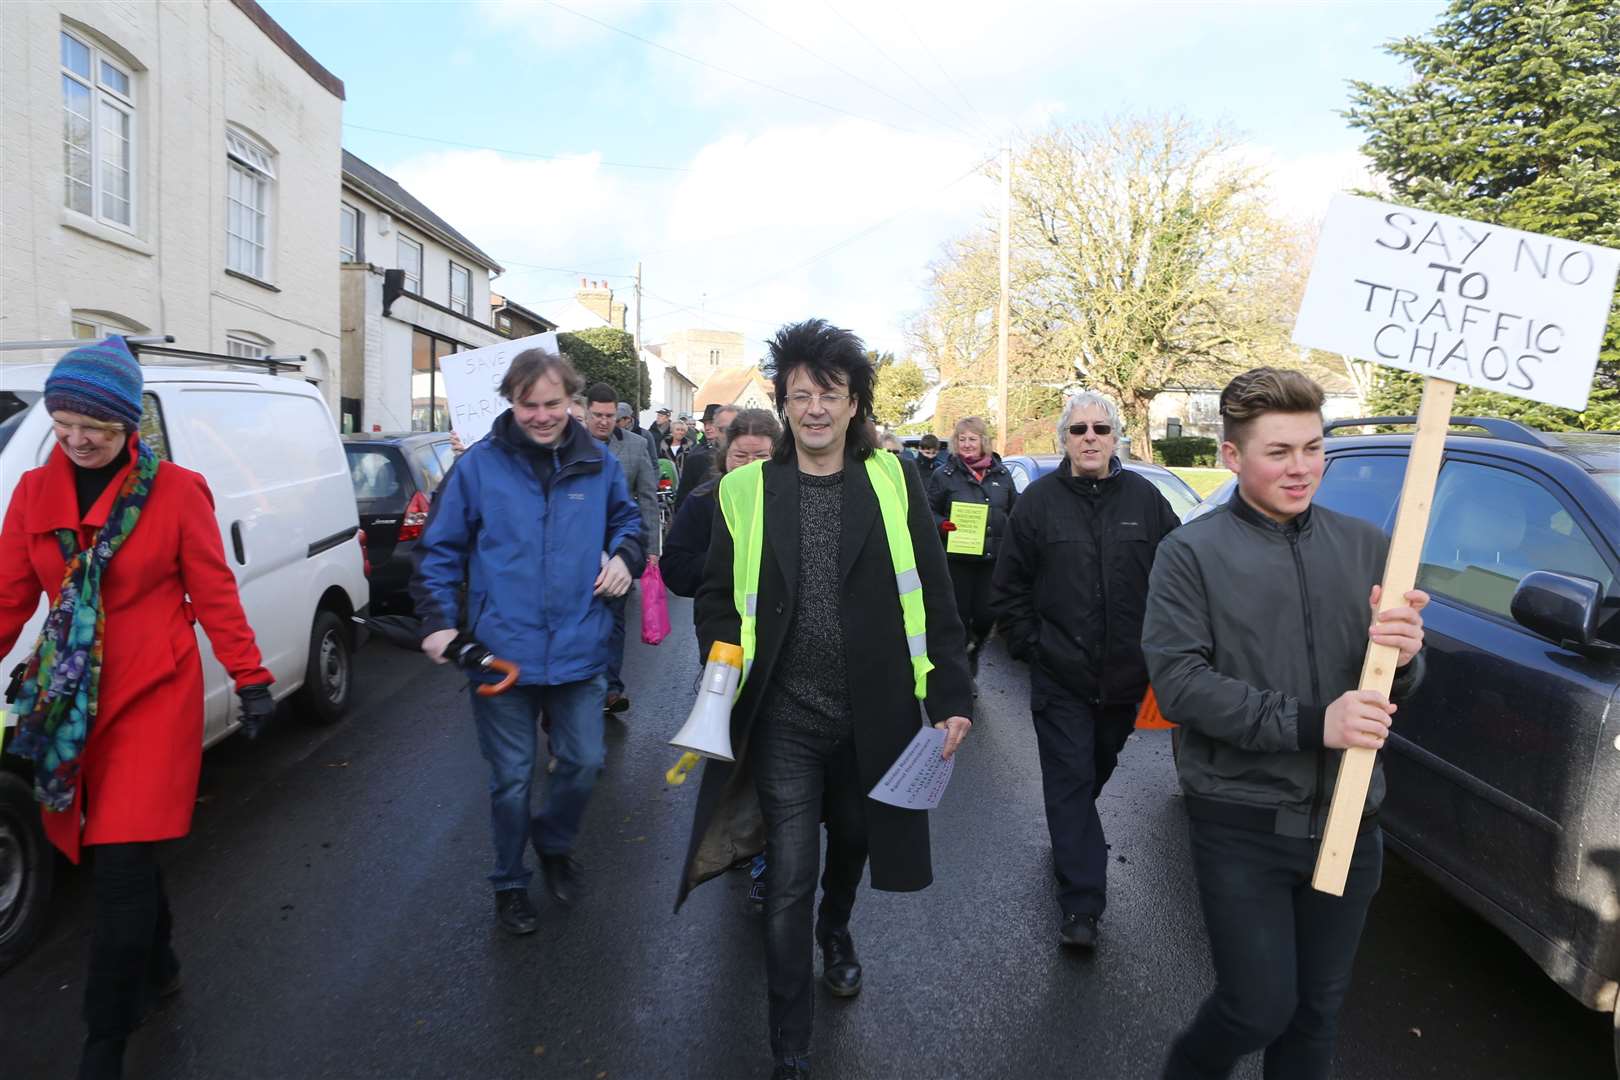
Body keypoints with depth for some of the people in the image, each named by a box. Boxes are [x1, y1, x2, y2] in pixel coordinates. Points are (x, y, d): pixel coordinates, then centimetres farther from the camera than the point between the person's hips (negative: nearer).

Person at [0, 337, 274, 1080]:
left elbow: (213, 592, -5)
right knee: (102, 851, 16)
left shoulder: (176, 490, -9)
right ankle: (156, 968, 40)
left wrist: (250, 679, -6)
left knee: (123, 861, -5)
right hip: (70, 699, 5)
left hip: (153, 695, -5)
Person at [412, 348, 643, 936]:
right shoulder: (478, 465, -6)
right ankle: (510, 882, 35)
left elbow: (626, 517, 19)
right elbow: (438, 549, 0)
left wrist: (623, 556, -2)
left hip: (579, 650, 2)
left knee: (583, 763, 12)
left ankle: (554, 842, 44)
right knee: (511, 778, 11)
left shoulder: (597, 463, 1)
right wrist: (439, 620, -9)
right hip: (501, 653, -2)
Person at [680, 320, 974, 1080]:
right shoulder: (747, 489, -3)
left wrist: (951, 697, -5)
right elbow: (717, 595, 6)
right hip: (785, 715, -1)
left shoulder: (893, 481, -3)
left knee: (853, 838, 24)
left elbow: (933, 597, -1)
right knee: (789, 881, 3)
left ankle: (836, 930, 58)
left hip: (872, 712, 2)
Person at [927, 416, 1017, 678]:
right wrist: (943, 525, -19)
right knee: (959, 616, 2)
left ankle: (973, 650, 34)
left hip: (993, 558, 3)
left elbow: (1014, 510, 18)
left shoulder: (1001, 473, 10)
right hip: (957, 558, -2)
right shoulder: (944, 475, 0)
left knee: (986, 615, 1)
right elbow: (929, 512, 1)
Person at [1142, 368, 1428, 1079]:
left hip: (1348, 818, 4)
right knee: (1261, 1007, 3)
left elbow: (1400, 684, 6)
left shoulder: (1364, 545, 4)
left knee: (1318, 1009, 17)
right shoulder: (1192, 553, -8)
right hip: (1243, 826, -4)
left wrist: (1403, 656, -17)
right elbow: (1177, 684, -17)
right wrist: (1309, 723, -24)